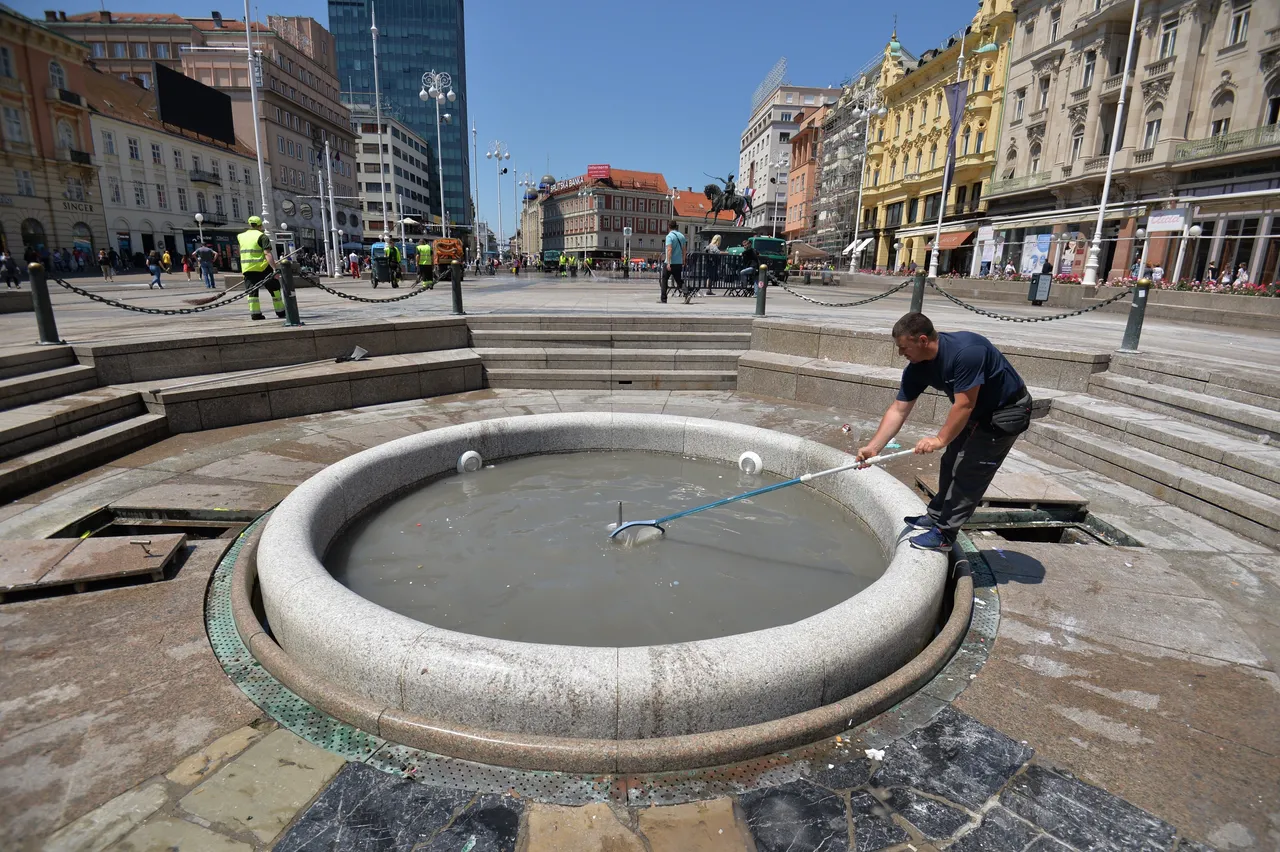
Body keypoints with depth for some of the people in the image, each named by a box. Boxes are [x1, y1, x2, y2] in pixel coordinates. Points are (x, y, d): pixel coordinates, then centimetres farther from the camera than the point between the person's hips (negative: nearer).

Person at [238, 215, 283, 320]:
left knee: (251, 291, 6)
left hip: (247, 268, 4)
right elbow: (267, 253, -17)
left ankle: (255, 313, -1)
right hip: (262, 268, -4)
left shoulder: (241, 236, 12)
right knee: (275, 289, 7)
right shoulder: (262, 236, -6)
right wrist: (275, 268, -22)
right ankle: (280, 312, 9)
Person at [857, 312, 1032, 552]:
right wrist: (873, 447, -13)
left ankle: (944, 535, 0)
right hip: (977, 411, 8)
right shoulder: (918, 367, -11)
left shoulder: (966, 351, -35)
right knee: (951, 464, 13)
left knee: (968, 471, -7)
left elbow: (964, 405, -30)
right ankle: (936, 516, 29)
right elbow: (898, 410, -8)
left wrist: (941, 439, -21)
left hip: (1007, 412, -8)